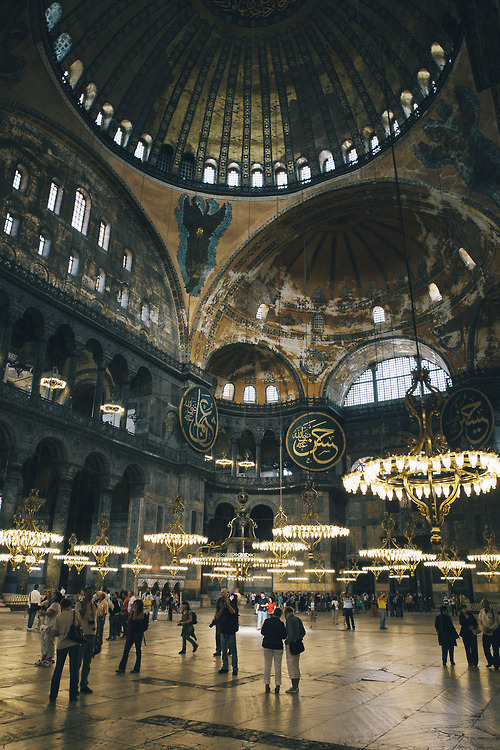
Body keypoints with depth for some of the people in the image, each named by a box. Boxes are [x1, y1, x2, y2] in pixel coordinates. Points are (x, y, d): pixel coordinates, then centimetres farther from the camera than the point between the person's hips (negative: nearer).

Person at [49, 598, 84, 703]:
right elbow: (81, 625, 4)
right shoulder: (75, 614, -3)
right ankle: (73, 695, 8)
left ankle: (53, 695, 17)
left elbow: (55, 632, 0)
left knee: (58, 669, 13)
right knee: (73, 669, 5)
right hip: (74, 643, -2)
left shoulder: (58, 617, 2)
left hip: (61, 644, 2)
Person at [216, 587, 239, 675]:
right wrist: (222, 607, -10)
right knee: (224, 651, 12)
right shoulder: (221, 607, 10)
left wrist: (227, 602, -21)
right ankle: (225, 667, 23)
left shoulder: (232, 604, -5)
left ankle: (235, 668, 8)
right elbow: (217, 617, -1)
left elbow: (233, 612, -26)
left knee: (233, 651, -1)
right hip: (223, 631, 5)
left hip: (231, 632, -5)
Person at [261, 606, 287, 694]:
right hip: (278, 646, -2)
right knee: (277, 666, 9)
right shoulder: (280, 624, -14)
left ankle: (267, 685, 15)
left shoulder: (267, 621, -7)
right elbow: (284, 636, -9)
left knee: (267, 665, 12)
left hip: (267, 645, 2)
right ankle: (277, 686, 10)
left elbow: (262, 632, 1)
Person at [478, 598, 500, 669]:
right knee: (486, 648, 9)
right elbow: (479, 621, 6)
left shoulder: (493, 612, -13)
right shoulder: (481, 612, 1)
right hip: (485, 633, 4)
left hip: (494, 632, -4)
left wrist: (490, 629, -21)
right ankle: (490, 661, 30)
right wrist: (483, 628, -10)